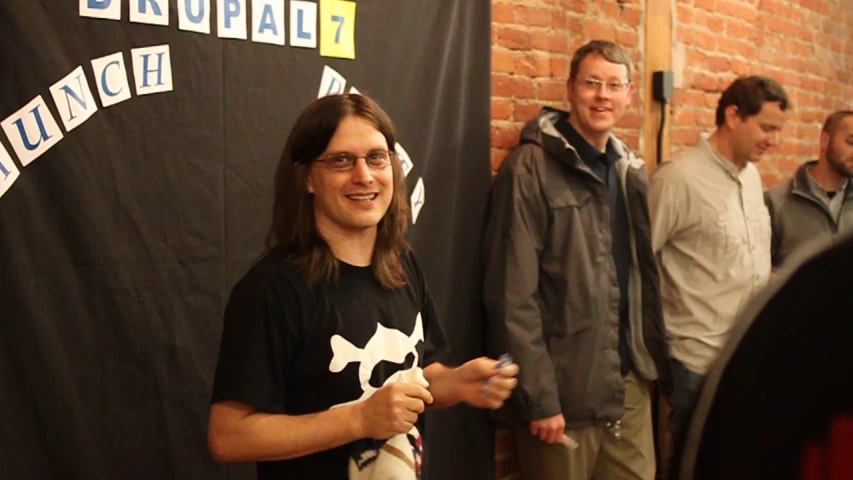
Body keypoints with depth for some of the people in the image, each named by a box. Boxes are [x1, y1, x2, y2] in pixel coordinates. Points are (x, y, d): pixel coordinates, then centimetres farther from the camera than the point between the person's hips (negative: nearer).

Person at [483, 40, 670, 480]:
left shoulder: (631, 171, 11)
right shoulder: (531, 168, -11)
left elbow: (645, 275, 15)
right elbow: (513, 297, -15)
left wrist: (652, 362, 7)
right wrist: (538, 398, -16)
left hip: (629, 383, 6)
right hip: (564, 391, -6)